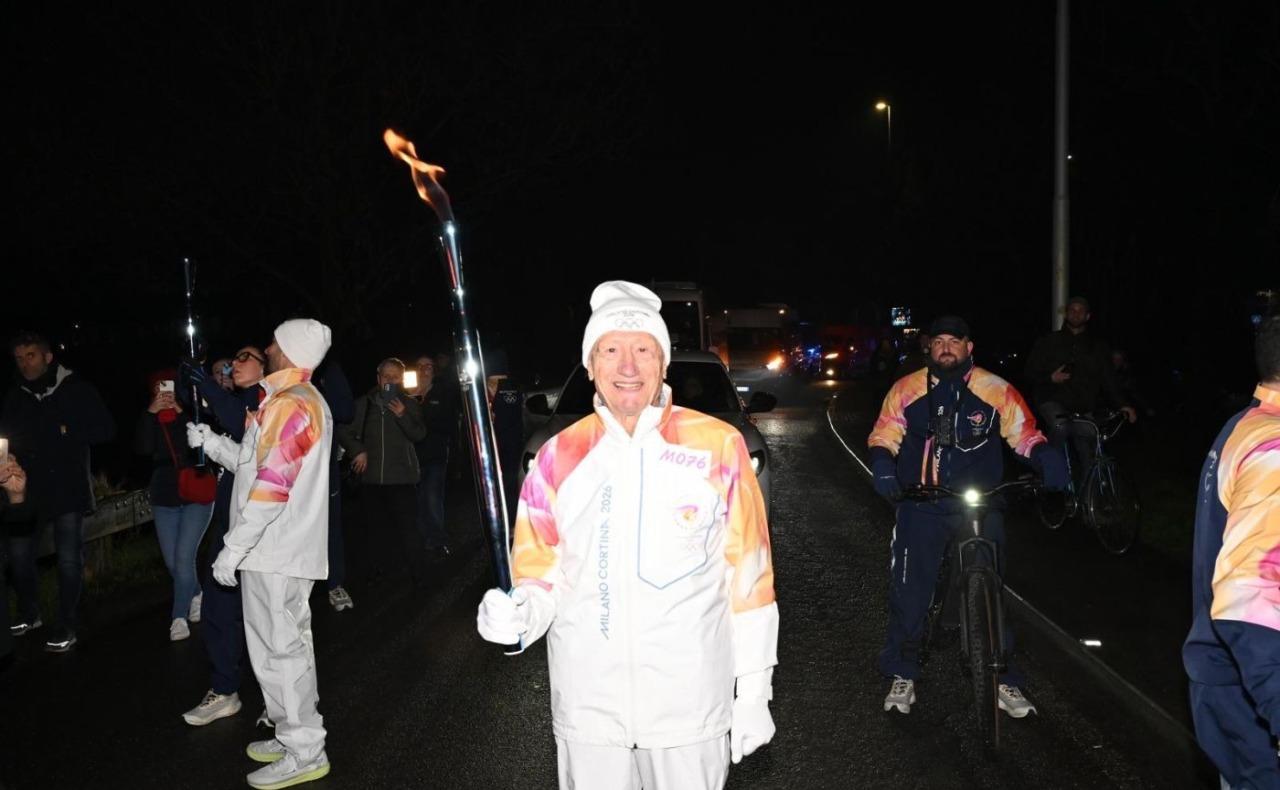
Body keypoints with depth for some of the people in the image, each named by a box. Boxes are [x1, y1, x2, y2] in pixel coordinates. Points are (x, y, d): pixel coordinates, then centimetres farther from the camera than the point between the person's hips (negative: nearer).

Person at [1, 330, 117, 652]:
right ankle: (29, 613, 31)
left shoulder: (77, 390, -3)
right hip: (27, 488, 4)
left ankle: (66, 627, 13)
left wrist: (67, 431, -15)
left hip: (68, 488, -4)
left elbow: (106, 429, -4)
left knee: (69, 559, 1)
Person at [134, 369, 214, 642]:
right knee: (173, 562, 9)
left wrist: (181, 412, -25)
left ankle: (179, 617, -1)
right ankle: (196, 595, 36)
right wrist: (150, 413, -22)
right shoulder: (151, 421, 2)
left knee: (184, 558, -12)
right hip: (165, 499, 4)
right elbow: (142, 449, -16)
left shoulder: (192, 415, -7)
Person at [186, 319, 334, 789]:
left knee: (278, 649, -3)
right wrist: (211, 443, 10)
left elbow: (271, 487, -23)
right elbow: (257, 466, 16)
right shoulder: (306, 401, 15)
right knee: (288, 645, 17)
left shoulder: (288, 404, -18)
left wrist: (232, 549, -19)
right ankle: (298, 736, 28)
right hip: (287, 548, 10)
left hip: (274, 551, -10)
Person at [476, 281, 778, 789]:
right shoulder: (559, 458, -2)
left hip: (691, 704, -1)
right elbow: (541, 577, 5)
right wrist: (521, 616, -18)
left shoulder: (719, 447, -7)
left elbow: (749, 578, -2)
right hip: (589, 706, 2)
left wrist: (753, 694, -1)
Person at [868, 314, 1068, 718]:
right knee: (909, 590, 2)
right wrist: (883, 465, -16)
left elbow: (1024, 434, 1)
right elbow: (884, 435, 4)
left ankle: (1004, 678, 18)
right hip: (922, 504, 1)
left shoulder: (996, 390, -2)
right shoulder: (907, 390, 0)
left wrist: (1047, 458, -18)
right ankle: (902, 674, 20)